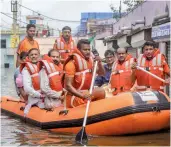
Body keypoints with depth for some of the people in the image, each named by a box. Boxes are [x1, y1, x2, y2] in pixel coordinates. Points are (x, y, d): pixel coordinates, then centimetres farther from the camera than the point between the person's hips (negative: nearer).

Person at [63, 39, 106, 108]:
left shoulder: (90, 60, 6)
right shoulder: (72, 64, -15)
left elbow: (101, 73, 10)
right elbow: (68, 85, -19)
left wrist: (99, 63, -10)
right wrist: (82, 96, -30)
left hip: (86, 93, 7)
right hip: (74, 98, -7)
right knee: (101, 91, -19)